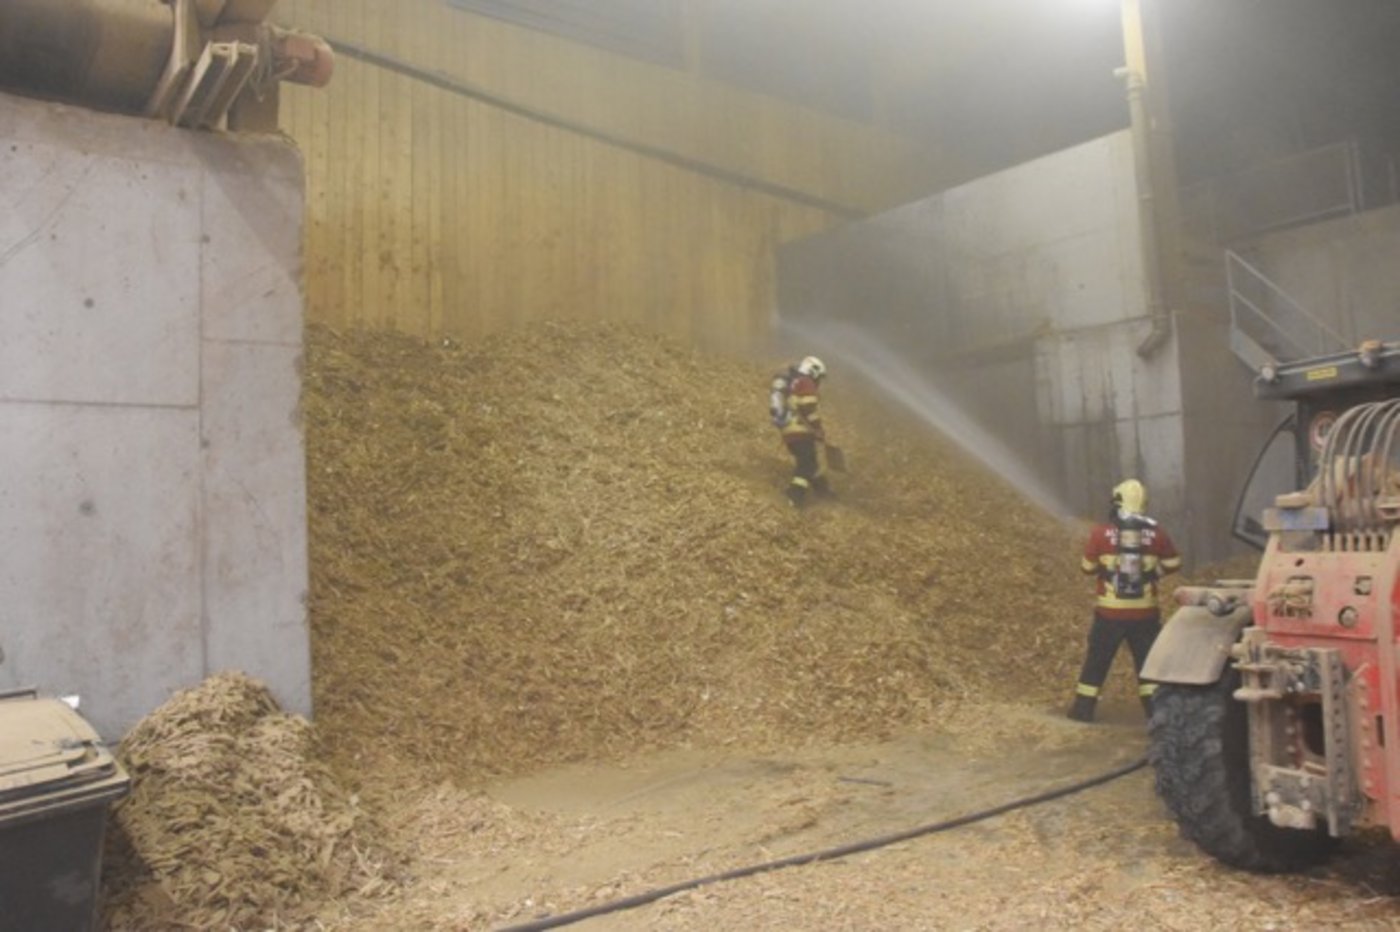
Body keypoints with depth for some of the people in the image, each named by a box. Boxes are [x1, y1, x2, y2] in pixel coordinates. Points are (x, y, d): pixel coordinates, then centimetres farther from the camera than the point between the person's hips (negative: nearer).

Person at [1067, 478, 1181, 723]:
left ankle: (1083, 708, 16)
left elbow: (1087, 567, -1)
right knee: (1148, 659, 13)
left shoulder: (1101, 532, -11)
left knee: (1097, 659, 10)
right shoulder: (1156, 532, -5)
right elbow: (1173, 563, 8)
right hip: (1145, 611, 1)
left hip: (1109, 611, -1)